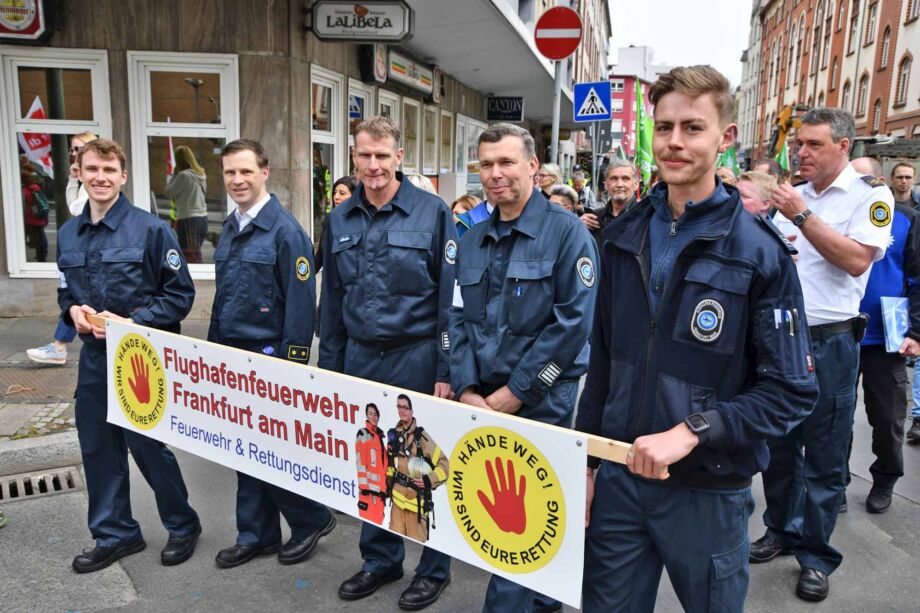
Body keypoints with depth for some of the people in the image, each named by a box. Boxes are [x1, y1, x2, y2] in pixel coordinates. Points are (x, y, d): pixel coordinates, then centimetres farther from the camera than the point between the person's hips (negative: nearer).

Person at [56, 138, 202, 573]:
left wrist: (132, 322, -18)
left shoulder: (150, 229, -10)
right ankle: (114, 534, 32)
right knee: (98, 448, 13)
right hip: (94, 357, 6)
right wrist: (72, 310, -4)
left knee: (148, 446, 4)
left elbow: (180, 294, -10)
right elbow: (66, 291, 18)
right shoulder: (68, 234, 7)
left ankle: (183, 525, 26)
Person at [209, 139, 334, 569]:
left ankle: (311, 519, 24)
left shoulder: (284, 230, -13)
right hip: (232, 359, 8)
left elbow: (301, 303, -16)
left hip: (268, 358, -8)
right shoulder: (230, 229, 11)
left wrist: (292, 364, -17)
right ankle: (257, 534, 29)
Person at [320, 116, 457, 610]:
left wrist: (446, 370, -11)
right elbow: (332, 300, 12)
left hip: (415, 359, -4)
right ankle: (380, 559, 34)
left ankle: (435, 567, 27)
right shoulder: (340, 220, 8)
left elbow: (450, 297, -8)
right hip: (359, 359, 5)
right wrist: (329, 367, 10)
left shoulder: (432, 212, -7)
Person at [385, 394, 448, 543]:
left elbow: (444, 464, -9)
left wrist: (429, 480, -18)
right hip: (397, 495, 5)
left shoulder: (421, 435, -9)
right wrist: (389, 478, 13)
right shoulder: (393, 435, 7)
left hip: (416, 498, -5)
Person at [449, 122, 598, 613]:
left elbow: (572, 323, -16)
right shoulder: (472, 241, 10)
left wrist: (511, 395, -15)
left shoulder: (567, 232, -9)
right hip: (481, 402, 6)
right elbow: (459, 319, 7)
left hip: (541, 402, -6)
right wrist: (467, 391, -5)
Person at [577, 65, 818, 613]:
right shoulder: (625, 237, 2)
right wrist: (586, 461, 6)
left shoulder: (760, 252, -10)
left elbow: (792, 390, -11)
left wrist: (690, 433, -21)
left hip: (709, 491, -3)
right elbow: (604, 359, 6)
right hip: (619, 476, 3)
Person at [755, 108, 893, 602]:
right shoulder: (793, 196, 12)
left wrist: (801, 216, -18)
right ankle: (781, 530, 30)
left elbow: (856, 260, -18)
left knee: (824, 457, 5)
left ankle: (815, 555, 19)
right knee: (778, 446, 13)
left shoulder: (870, 195, -4)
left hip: (829, 343, -5)